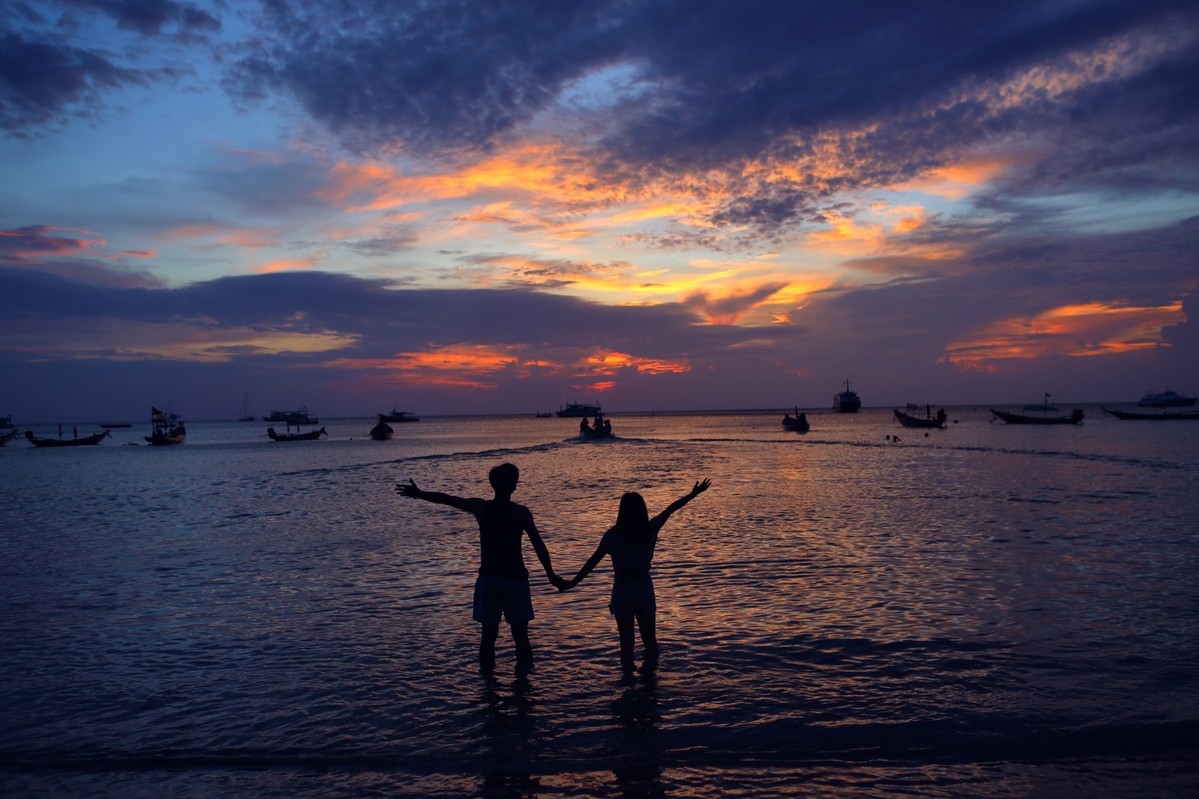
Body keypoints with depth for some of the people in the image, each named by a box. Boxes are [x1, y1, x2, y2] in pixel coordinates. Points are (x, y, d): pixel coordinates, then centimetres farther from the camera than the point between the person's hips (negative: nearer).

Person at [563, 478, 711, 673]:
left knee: (627, 640, 7)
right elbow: (670, 509, 8)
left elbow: (594, 560, -10)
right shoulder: (651, 529, -5)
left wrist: (574, 582, -5)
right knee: (649, 638, 16)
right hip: (645, 590, 2)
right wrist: (693, 494, 18)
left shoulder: (613, 535, -11)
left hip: (622, 593, -2)